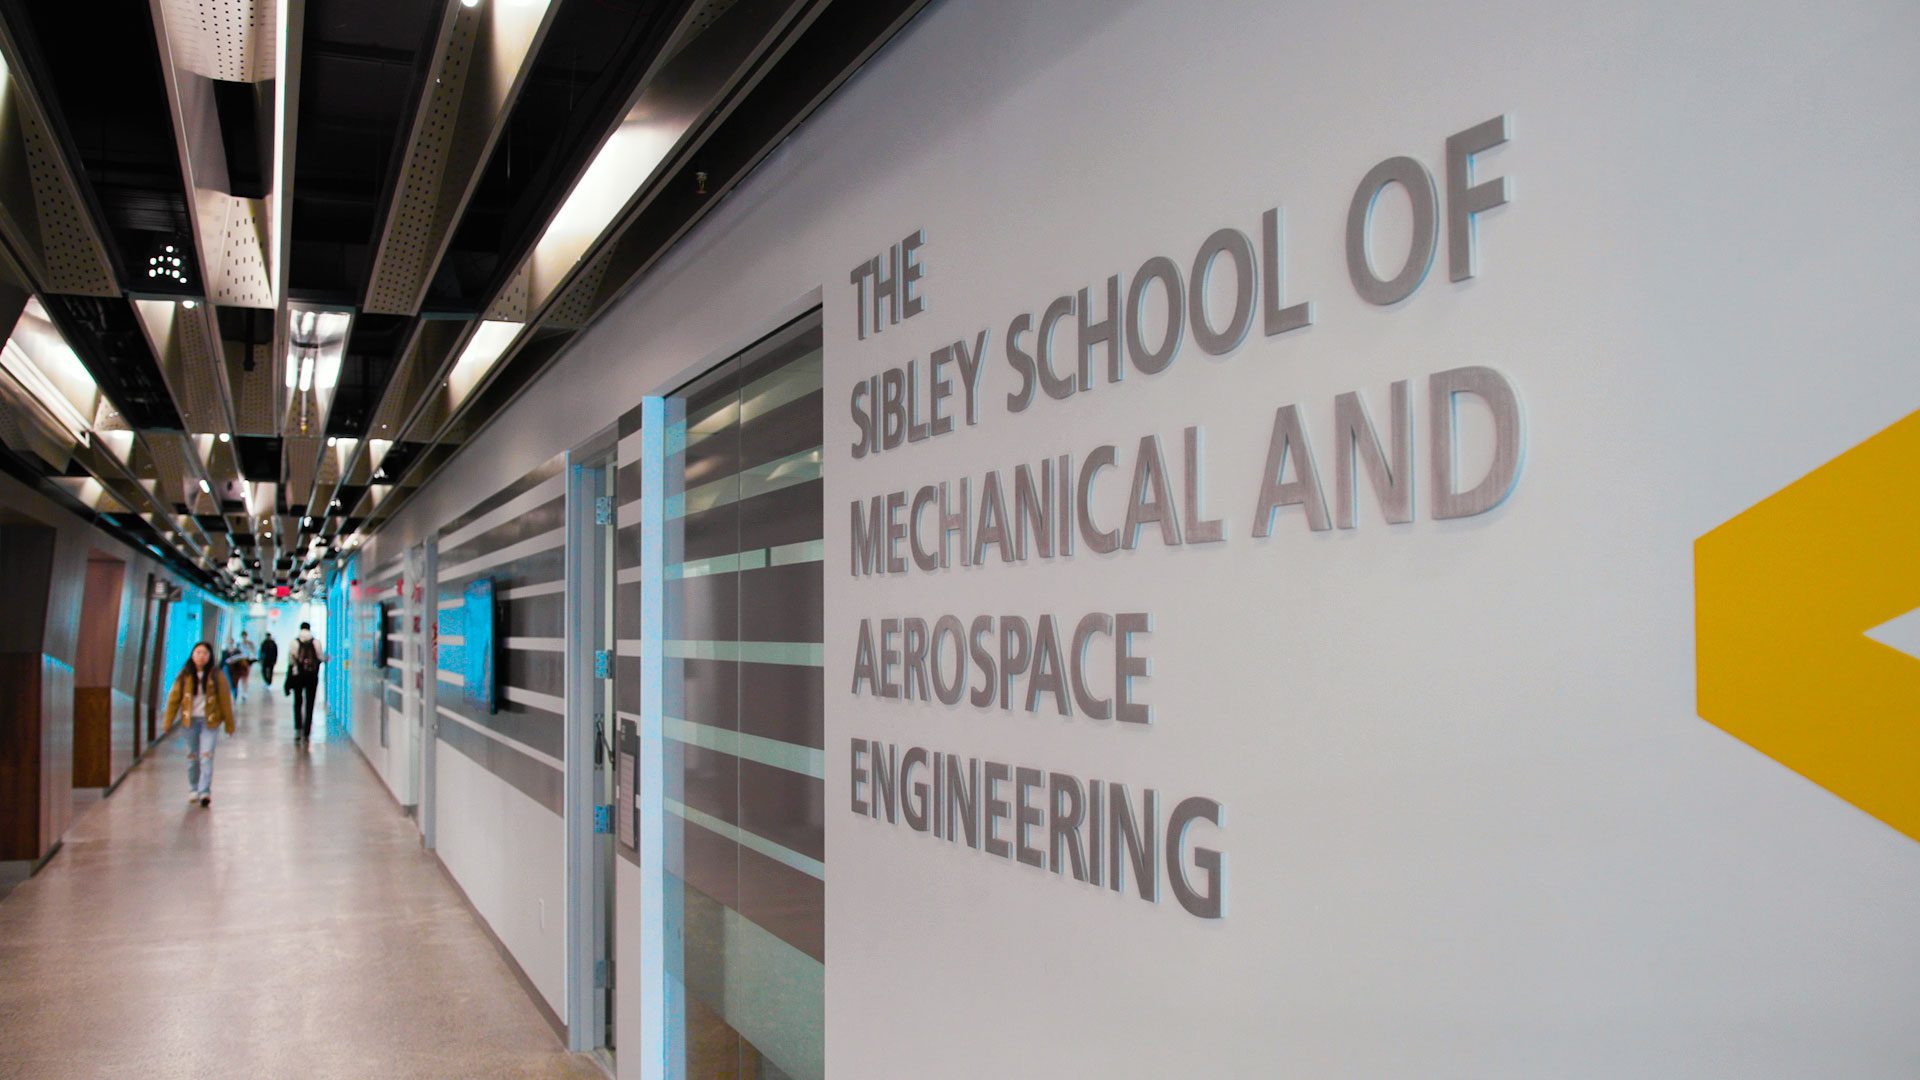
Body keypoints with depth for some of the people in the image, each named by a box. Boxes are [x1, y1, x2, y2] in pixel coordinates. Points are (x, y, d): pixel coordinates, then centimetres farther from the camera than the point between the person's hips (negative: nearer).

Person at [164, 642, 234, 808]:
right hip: (190, 720, 2)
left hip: (210, 721, -2)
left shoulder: (216, 676, -3)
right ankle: (193, 790, 25)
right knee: (192, 756, 11)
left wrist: (229, 724, 3)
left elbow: (225, 700, 1)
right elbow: (174, 698, 3)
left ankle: (205, 792, -14)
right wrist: (168, 722, 1)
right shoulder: (185, 675, 1)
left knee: (206, 756, -11)